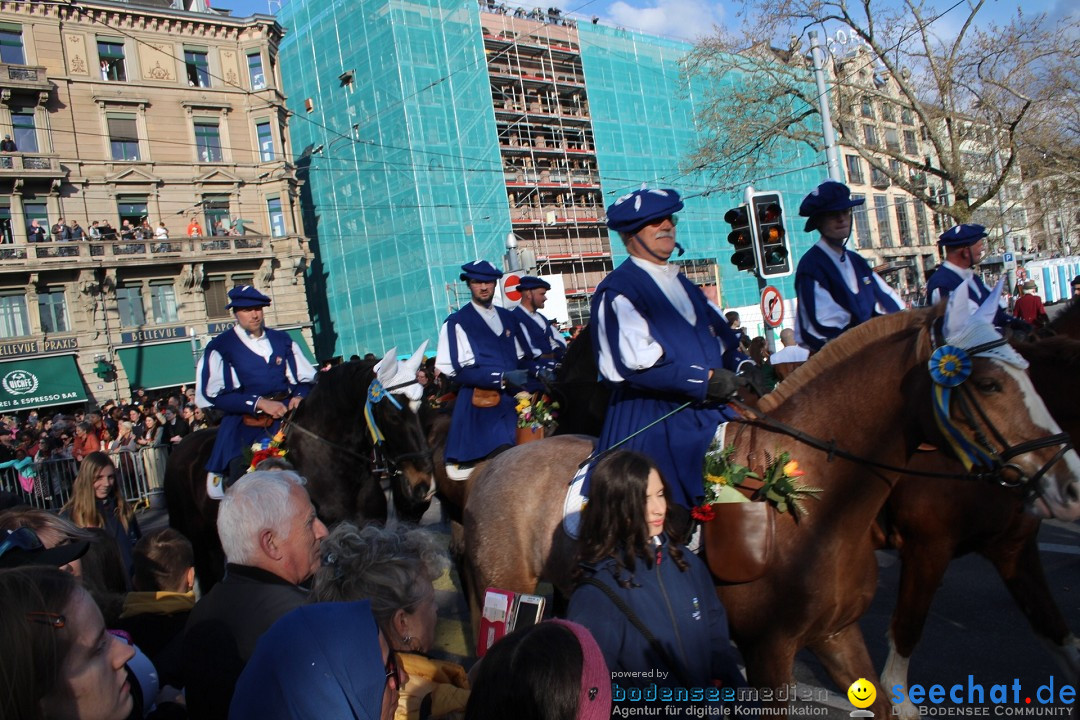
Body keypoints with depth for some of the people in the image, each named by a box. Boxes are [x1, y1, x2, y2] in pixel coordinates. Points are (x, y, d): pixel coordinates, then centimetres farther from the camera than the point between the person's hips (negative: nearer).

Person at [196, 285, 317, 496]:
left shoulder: (282, 340, 14)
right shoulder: (221, 347, 2)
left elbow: (306, 379, 15)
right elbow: (213, 395, -7)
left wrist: (300, 396, -9)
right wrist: (258, 403, -16)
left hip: (285, 415, 4)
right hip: (245, 423, -4)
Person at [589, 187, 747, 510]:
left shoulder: (684, 285, 21)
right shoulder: (618, 290, -7)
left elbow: (721, 336, 23)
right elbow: (630, 361, -19)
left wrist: (742, 365, 0)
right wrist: (704, 379, -18)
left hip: (709, 416, 8)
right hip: (651, 424, -7)